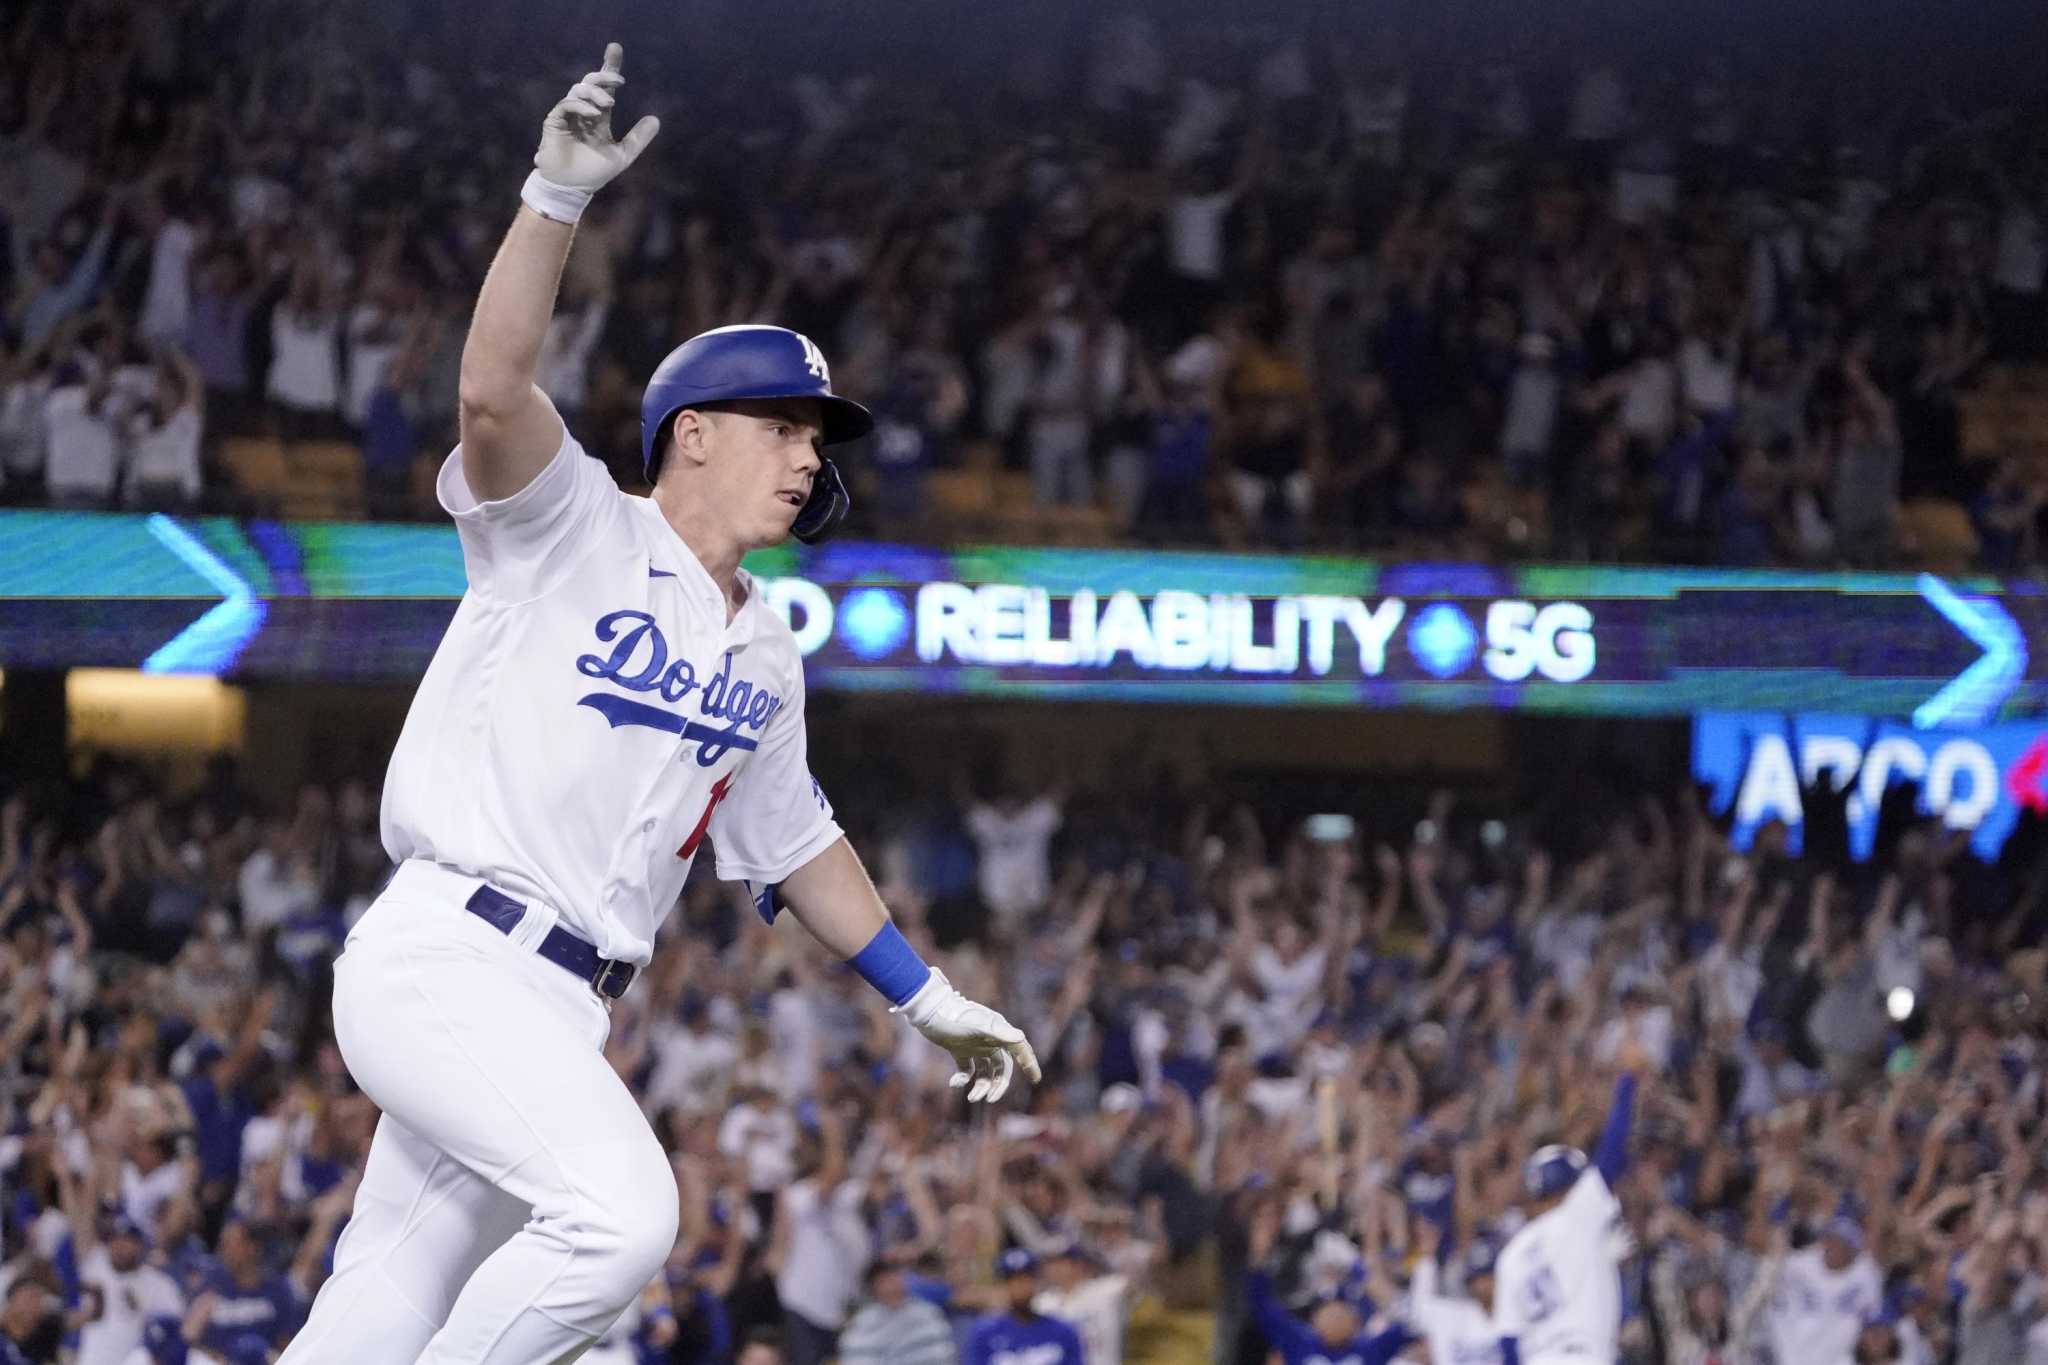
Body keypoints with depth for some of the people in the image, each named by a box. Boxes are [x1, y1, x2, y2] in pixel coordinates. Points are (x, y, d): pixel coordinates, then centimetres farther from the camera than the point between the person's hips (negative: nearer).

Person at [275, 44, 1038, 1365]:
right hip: (446, 956, -8)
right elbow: (493, 392, -22)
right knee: (620, 1208, -26)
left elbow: (794, 841, 31)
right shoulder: (574, 531, -2)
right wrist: (560, 194, -33)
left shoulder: (765, 652, 19)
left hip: (559, 1010, 8)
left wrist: (927, 995, 32)